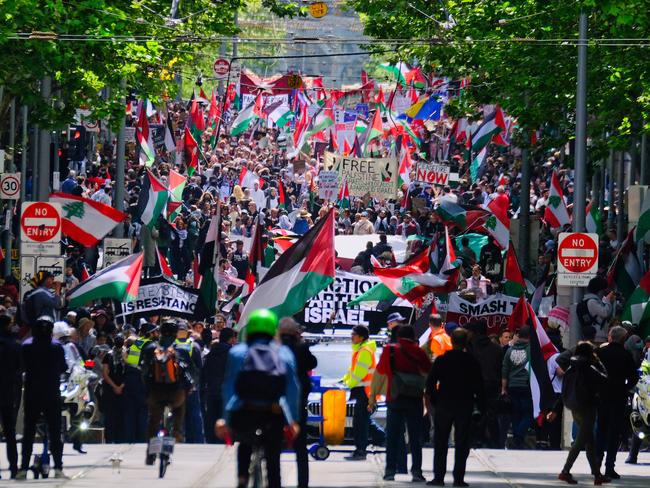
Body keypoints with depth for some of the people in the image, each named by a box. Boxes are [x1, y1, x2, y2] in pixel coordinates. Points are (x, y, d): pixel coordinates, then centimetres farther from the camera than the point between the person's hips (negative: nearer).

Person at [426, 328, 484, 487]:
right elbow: (479, 386, -2)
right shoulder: (472, 362, -3)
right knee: (462, 444, 3)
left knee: (440, 444, 8)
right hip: (464, 406, 0)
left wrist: (434, 401, 7)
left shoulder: (441, 360, -2)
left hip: (444, 404, 1)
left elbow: (430, 383, -3)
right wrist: (481, 406, 6)